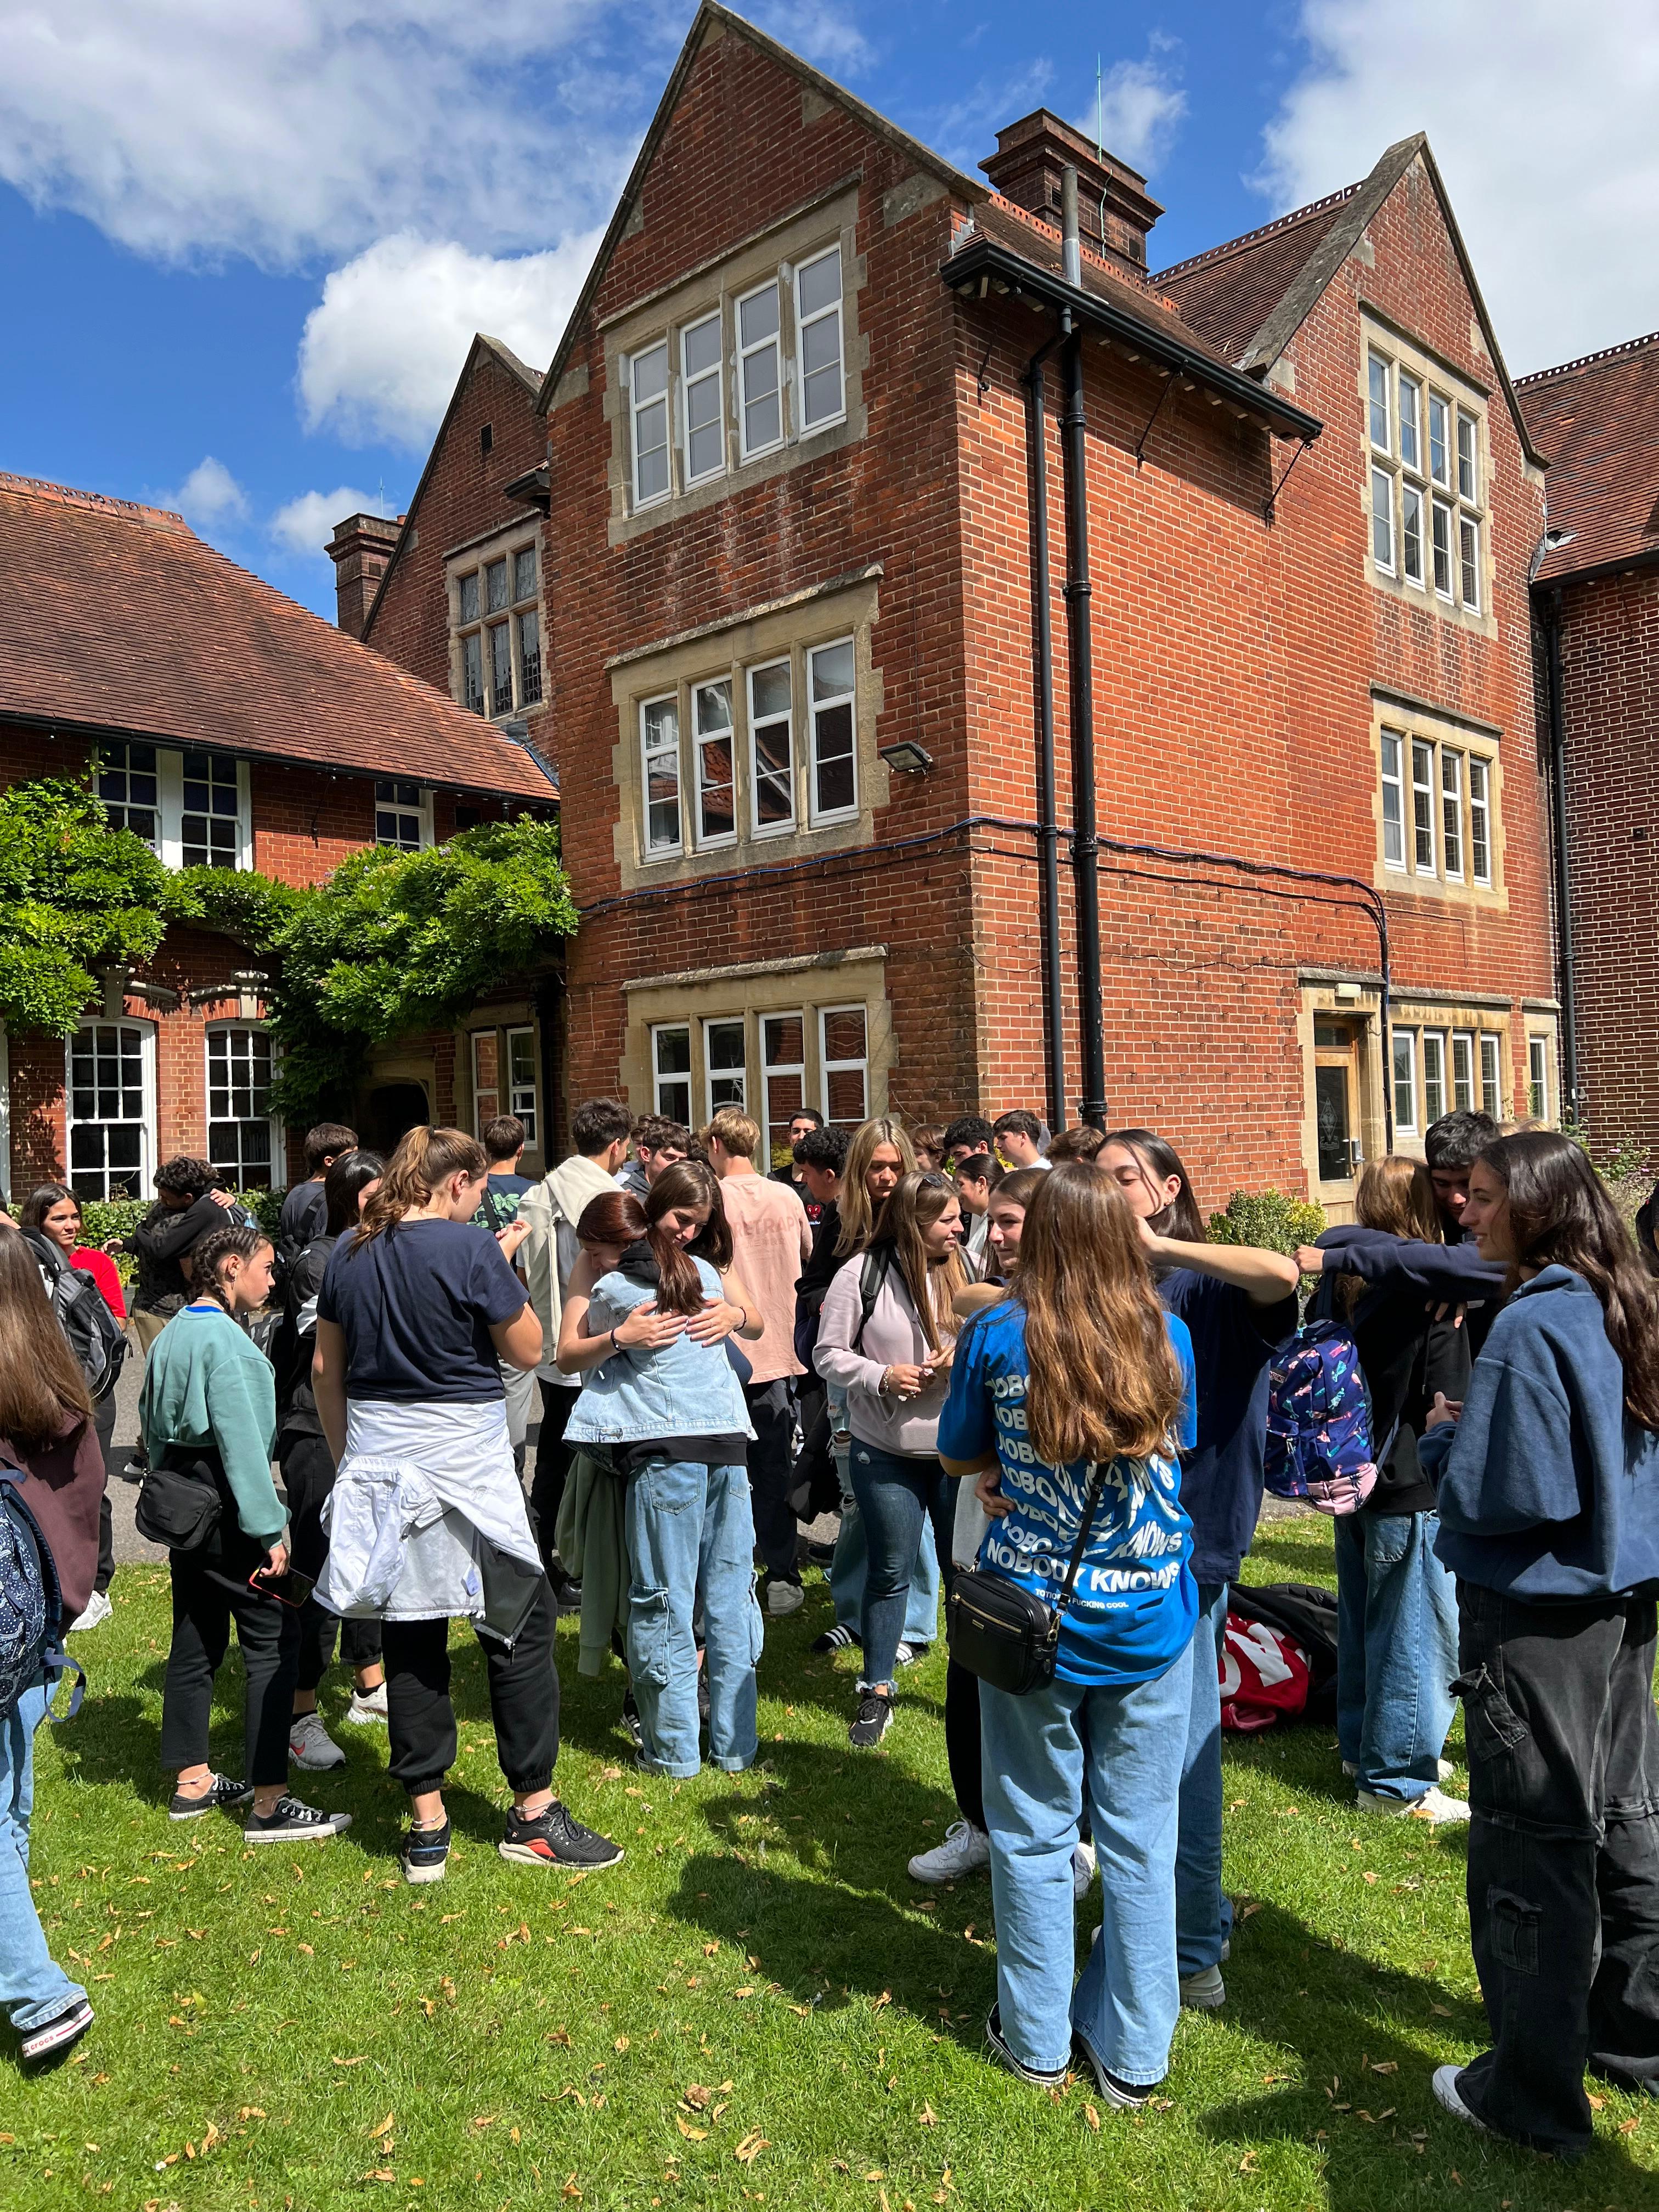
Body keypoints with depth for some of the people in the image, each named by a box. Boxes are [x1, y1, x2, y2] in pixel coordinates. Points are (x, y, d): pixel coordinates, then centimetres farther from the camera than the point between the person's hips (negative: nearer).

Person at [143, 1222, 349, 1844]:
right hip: (224, 1508, -10)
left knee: (197, 1639, 17)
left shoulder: (173, 1332, 10)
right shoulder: (224, 1338, -19)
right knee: (274, 1640, -5)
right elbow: (241, 1441, -21)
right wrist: (269, 1530, -19)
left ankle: (193, 1782, 27)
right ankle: (269, 1805, -4)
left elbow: (151, 1422, 18)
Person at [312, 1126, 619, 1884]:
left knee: (409, 1635, 12)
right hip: (462, 1461, -6)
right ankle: (533, 1813, 14)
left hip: (377, 1461, 6)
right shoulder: (471, 1249, -13)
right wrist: (505, 1263, 3)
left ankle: (427, 1828, 19)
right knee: (520, 1625, 7)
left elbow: (325, 1369, 12)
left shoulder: (350, 1253, 6)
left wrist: (346, 1455, 21)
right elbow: (528, 1349, -6)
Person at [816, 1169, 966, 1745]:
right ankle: (876, 1693, 24)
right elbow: (828, 1354, -5)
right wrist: (881, 1376, -20)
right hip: (886, 1453, -2)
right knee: (890, 1571, 8)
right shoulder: (862, 1274, -10)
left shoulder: (966, 1269, -2)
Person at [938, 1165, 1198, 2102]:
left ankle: (1038, 2041, 30)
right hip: (1151, 1623, 2)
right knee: (1140, 1839, 14)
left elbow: (958, 1456, 2)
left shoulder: (996, 1338, -11)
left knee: (1035, 1834, 15)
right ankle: (1133, 2051, 28)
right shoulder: (1168, 1336, -6)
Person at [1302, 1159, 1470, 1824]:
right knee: (1419, 1631, 5)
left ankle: (1363, 1745, 35)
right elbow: (1448, 1404, -16)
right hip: (1411, 1486, -7)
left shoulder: (1337, 1279, 1)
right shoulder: (1432, 1293, -18)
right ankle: (1396, 1779, 15)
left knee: (1360, 1617, 20)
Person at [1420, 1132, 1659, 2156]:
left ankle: (1535, 2097, 19)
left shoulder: (1531, 1326, -23)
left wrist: (1442, 1438, -5)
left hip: (1537, 1619, -9)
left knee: (1533, 1852, 4)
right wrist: (1476, 1431, 13)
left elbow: (1498, 1496, -23)